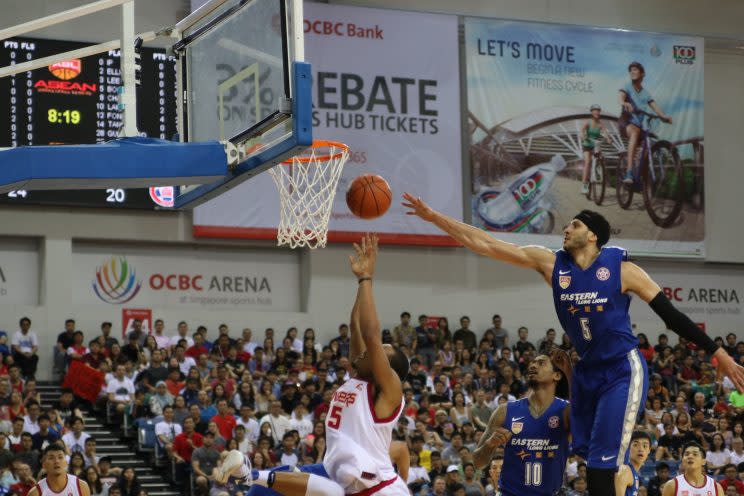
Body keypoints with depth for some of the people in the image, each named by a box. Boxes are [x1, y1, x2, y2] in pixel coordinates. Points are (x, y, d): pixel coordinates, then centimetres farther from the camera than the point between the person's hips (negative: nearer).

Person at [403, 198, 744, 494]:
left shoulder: (621, 269, -10)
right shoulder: (551, 264, 0)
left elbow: (671, 315, -6)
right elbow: (485, 245, -2)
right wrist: (433, 217, -7)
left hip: (622, 372, -6)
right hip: (586, 371, 6)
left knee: (601, 465, -14)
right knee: (586, 453, 8)